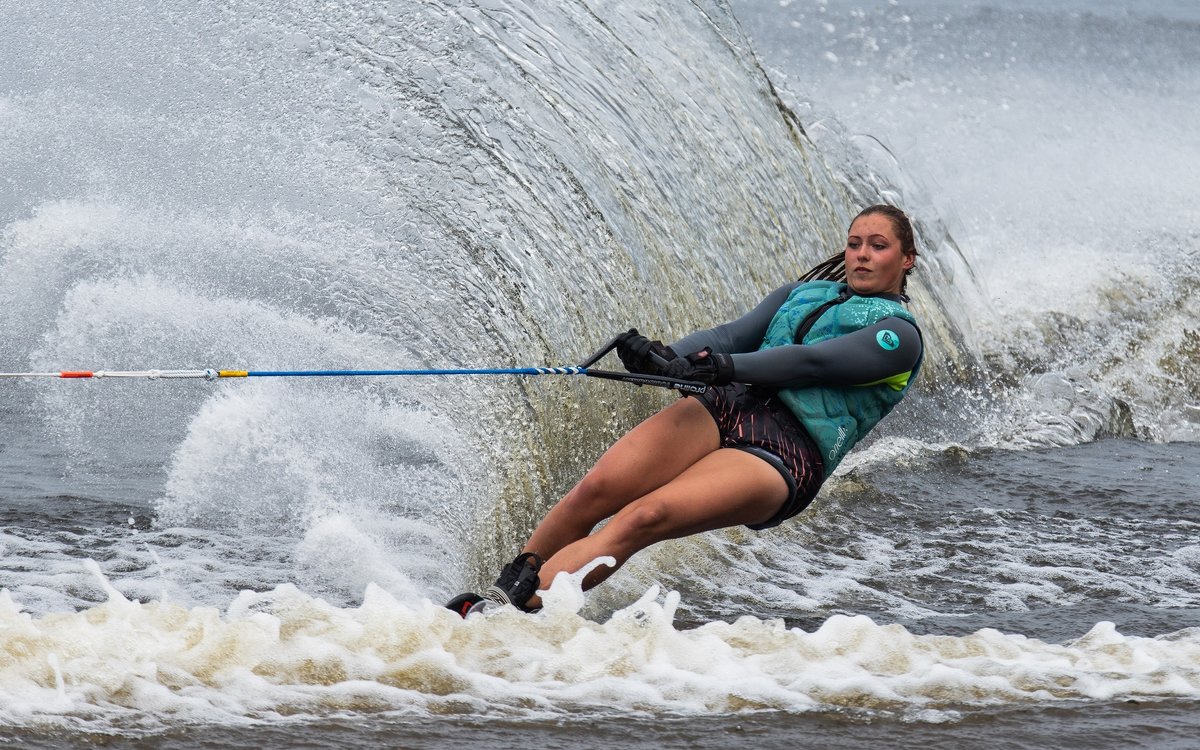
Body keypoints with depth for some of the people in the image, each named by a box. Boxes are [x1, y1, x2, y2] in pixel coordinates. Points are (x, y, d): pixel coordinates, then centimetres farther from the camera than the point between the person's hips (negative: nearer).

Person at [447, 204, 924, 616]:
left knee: (643, 519, -27)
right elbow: (733, 335, 11)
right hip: (724, 409, 6)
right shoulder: (802, 294, 27)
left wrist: (726, 367, -23)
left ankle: (508, 609, -36)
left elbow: (811, 361, -9)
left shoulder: (898, 336, 6)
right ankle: (498, 593, -13)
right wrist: (666, 357, -10)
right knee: (596, 490, -19)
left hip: (784, 456, -6)